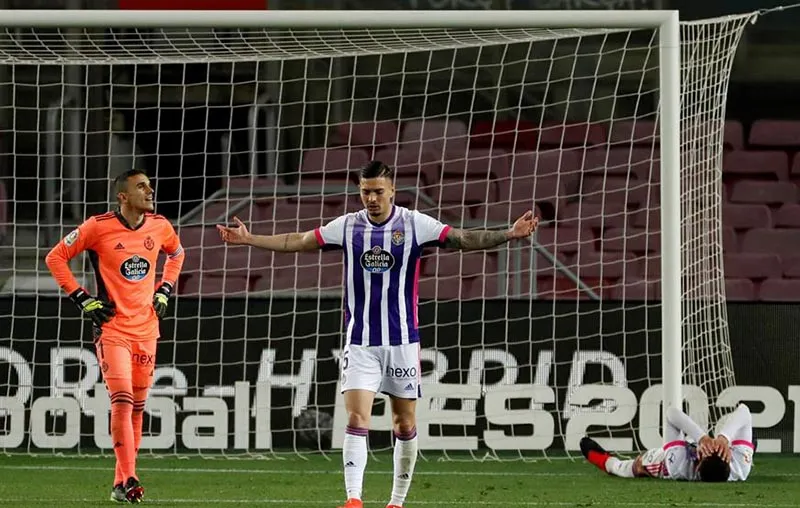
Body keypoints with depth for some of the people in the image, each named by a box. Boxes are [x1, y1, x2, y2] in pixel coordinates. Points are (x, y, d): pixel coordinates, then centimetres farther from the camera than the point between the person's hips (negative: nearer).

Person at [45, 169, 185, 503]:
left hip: (146, 329, 5)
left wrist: (164, 291, 12)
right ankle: (128, 480, -17)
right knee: (122, 401, -16)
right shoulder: (99, 227, -10)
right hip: (112, 329, -5)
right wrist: (83, 300, -6)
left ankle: (122, 481, 16)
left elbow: (176, 253, 26)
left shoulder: (160, 227, 4)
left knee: (137, 406, 7)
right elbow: (56, 257, -3)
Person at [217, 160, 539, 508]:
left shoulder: (415, 225, -4)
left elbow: (464, 240, -7)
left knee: (405, 426, 6)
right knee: (356, 420, -13)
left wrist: (509, 234, -20)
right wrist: (248, 239, 3)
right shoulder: (347, 227, 2)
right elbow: (296, 242, 8)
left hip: (402, 341, 0)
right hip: (360, 343, 0)